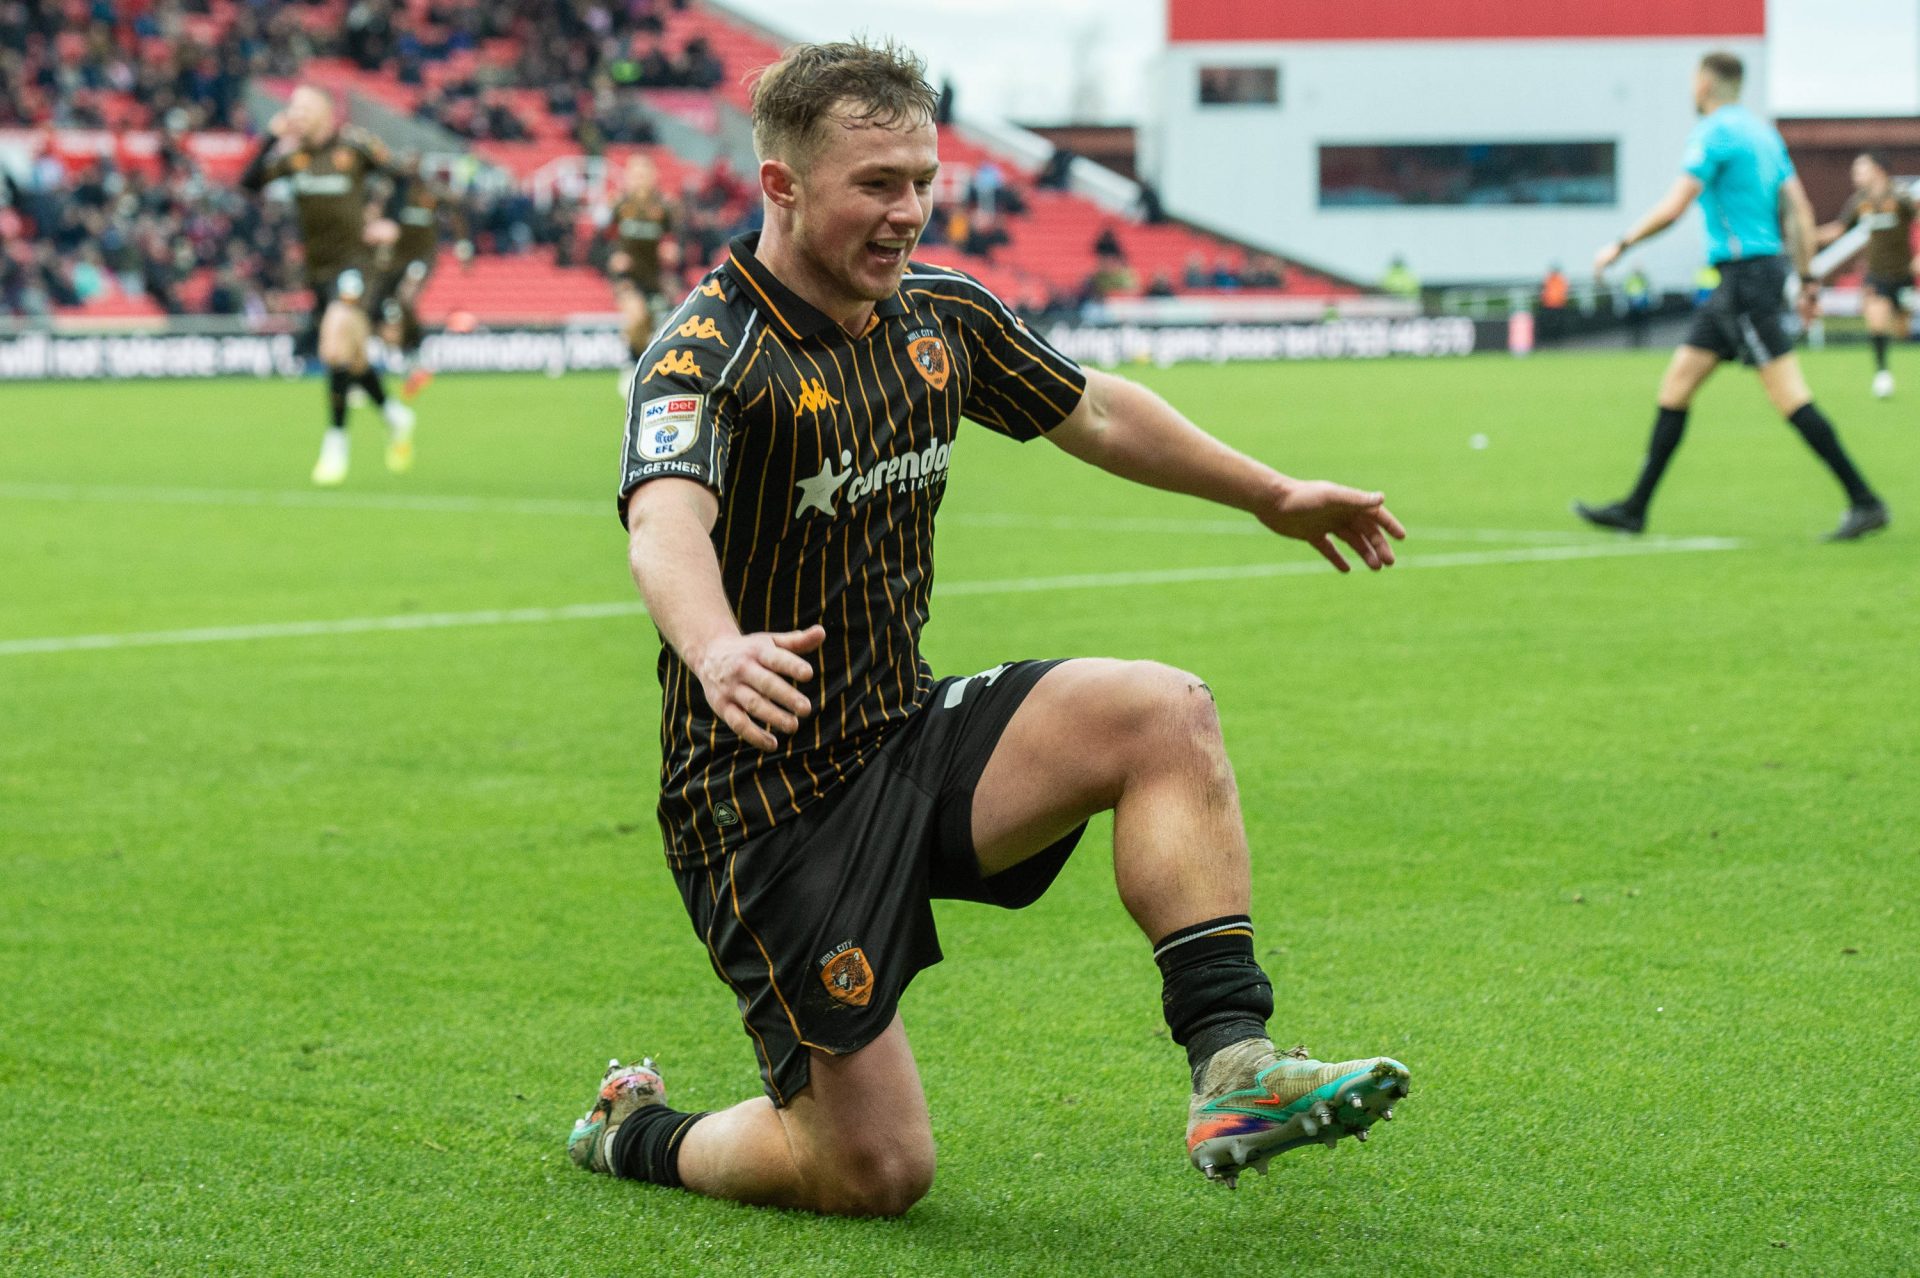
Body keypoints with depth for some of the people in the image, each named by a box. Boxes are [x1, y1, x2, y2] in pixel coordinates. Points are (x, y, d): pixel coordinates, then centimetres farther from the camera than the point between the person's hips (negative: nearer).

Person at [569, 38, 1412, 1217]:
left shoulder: (940, 314, 3)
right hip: (771, 799, -7)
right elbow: (665, 523, -41)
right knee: (878, 1173, -8)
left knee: (1165, 713, -16)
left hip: (908, 738, 7)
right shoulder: (709, 353, -20)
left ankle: (1233, 1066, -17)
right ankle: (637, 1133, 22)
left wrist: (1275, 496, 29)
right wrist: (715, 649, -63)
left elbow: (1093, 413, 22)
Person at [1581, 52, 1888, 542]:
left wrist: (1621, 245, -4)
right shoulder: (1762, 131, 16)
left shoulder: (1714, 132, -11)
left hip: (1746, 276, -10)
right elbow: (1800, 211, 15)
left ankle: (1865, 502, -12)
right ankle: (1635, 508, 12)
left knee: (1790, 398, -11)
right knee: (1676, 386, 10)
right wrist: (1807, 279, 16)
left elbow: (1673, 207, -15)